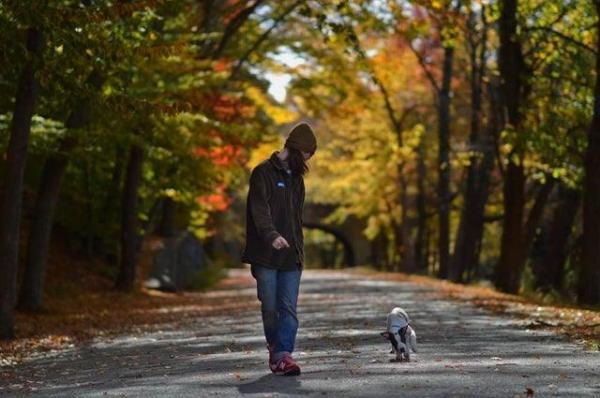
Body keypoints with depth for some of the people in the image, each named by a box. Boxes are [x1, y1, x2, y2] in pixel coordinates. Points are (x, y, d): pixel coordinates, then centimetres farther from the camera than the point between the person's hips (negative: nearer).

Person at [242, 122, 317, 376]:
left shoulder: (296, 177, 19)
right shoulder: (264, 173, -3)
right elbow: (259, 209, -18)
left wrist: (299, 251, 15)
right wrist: (271, 235, -34)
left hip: (291, 258, 5)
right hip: (266, 255, -5)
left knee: (289, 309, -6)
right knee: (270, 308, 1)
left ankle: (283, 355, -11)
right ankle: (275, 350, 17)